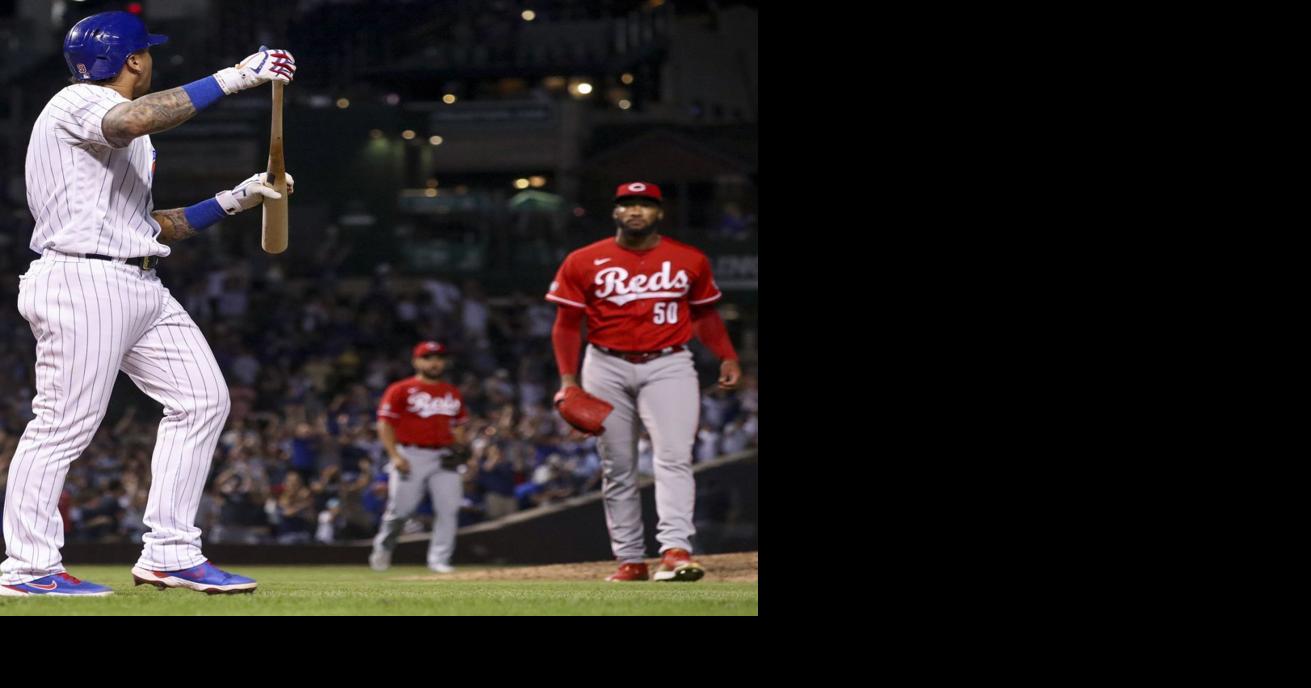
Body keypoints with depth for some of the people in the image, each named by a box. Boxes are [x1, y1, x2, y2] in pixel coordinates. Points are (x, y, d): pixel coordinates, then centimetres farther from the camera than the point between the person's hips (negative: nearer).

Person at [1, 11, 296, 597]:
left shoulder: (126, 139, 26)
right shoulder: (78, 104, -7)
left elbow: (149, 227, 24)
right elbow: (132, 120, -31)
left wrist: (234, 201, 16)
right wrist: (229, 80, -31)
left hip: (139, 286, 10)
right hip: (83, 280, -10)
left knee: (202, 400, 6)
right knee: (66, 422, -10)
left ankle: (169, 554, 8)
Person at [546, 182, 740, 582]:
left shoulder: (690, 261, 6)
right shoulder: (584, 263, 2)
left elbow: (704, 315, 16)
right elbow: (567, 324, 5)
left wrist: (727, 357, 3)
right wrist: (568, 379, -4)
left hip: (668, 366, -1)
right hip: (607, 367, 1)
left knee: (674, 457, -18)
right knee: (617, 469, 4)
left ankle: (676, 550, -28)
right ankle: (629, 560, 11)